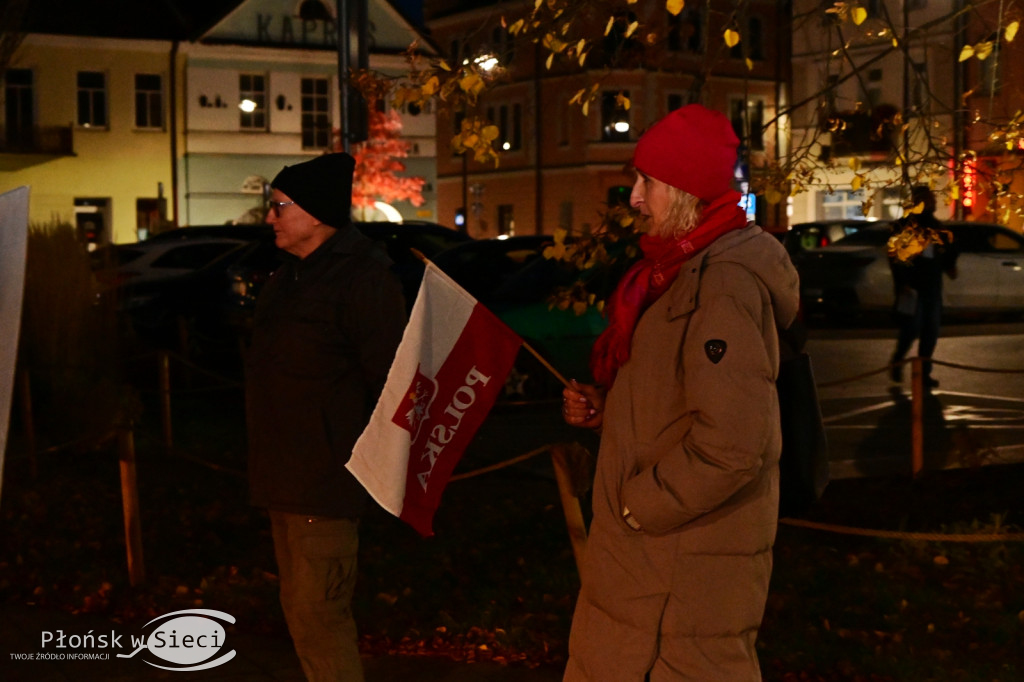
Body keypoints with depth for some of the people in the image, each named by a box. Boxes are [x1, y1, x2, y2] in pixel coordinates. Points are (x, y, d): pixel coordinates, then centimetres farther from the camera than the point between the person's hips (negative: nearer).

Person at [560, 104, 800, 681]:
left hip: (689, 560, -10)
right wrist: (604, 405, 5)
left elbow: (733, 444, -30)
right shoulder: (682, 269, 11)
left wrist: (640, 505, -19)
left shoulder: (724, 286, -22)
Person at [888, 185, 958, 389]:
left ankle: (924, 372, 14)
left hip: (933, 287, 6)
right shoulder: (903, 226, -5)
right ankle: (897, 361, 16)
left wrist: (950, 267, -1)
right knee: (911, 329, -9)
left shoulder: (937, 227, 14)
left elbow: (946, 253, 19)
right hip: (912, 287, -6)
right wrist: (901, 282, -17)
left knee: (931, 331, 6)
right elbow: (894, 256, -10)